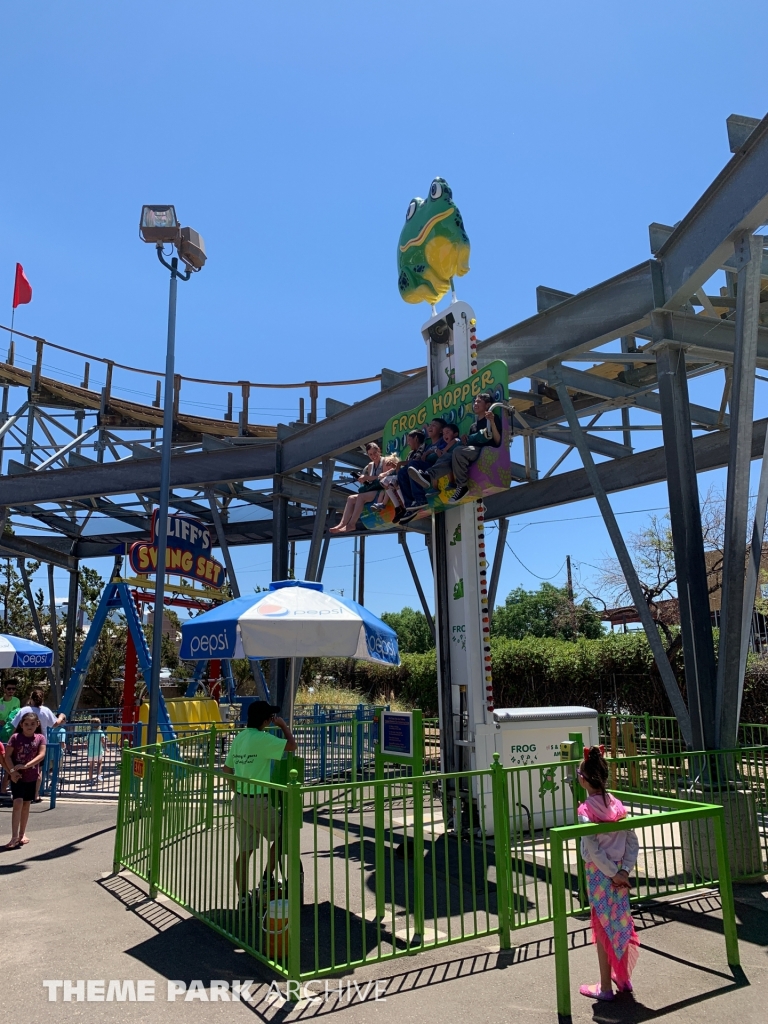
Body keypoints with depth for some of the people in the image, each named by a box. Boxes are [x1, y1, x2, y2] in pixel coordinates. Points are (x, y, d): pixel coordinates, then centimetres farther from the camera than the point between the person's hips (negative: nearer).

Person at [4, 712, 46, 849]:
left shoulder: (40, 738, -3)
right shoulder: (15, 737, -7)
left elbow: (41, 755, -12)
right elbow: (7, 756, -9)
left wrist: (26, 766, -23)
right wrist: (12, 771, -20)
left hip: (31, 777, 2)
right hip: (17, 776, -2)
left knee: (26, 805, 12)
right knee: (18, 803, -14)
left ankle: (22, 834, 26)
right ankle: (14, 837, -12)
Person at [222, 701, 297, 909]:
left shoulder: (239, 738, 8)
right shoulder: (263, 739, -17)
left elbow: (227, 769, 15)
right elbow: (291, 745, -14)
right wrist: (283, 725, -1)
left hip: (239, 800, 7)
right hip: (258, 801, -7)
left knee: (244, 851, 12)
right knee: (280, 836, 15)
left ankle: (243, 898, 17)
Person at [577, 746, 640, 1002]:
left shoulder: (586, 810, -19)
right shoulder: (617, 805, -2)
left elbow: (593, 849, -21)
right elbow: (633, 842, -3)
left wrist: (613, 873, -12)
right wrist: (623, 870, -5)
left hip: (599, 874, -5)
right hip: (618, 872, 5)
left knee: (603, 927, 8)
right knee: (620, 923, 19)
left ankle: (605, 987, 20)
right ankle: (623, 978, 34)